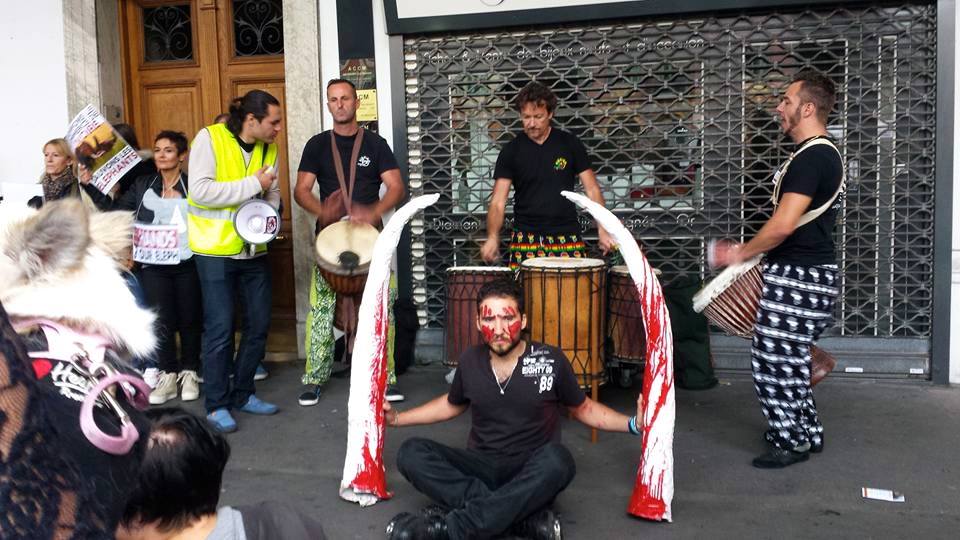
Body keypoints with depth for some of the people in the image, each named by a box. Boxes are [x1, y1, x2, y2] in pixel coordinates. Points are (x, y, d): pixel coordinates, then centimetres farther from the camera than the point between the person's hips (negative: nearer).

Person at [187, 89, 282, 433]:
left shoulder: (267, 148, 7)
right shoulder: (210, 138, -11)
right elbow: (200, 191, -21)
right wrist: (253, 185, -19)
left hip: (254, 250, 7)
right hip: (216, 251, -6)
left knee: (259, 325, 10)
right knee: (220, 328, -2)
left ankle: (242, 394, 25)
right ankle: (217, 405, 11)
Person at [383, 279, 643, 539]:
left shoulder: (550, 361, -6)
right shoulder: (470, 361, 2)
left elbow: (582, 408, 10)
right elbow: (452, 404, 23)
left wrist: (632, 424, -5)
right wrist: (397, 418, 17)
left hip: (530, 477, -2)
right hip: (480, 470, 3)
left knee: (556, 459, -37)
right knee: (411, 453, -23)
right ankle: (526, 518, -29)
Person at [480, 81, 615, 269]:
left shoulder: (570, 144, 4)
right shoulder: (511, 151, 2)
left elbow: (592, 190, 5)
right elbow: (498, 201, -3)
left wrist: (603, 230, -8)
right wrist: (492, 237, -20)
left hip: (568, 239, 0)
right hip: (525, 240, 0)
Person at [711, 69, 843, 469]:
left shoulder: (810, 157, -19)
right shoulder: (826, 153, 14)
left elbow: (783, 224, -25)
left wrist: (742, 253, -10)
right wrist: (754, 252, 20)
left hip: (798, 278, -11)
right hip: (813, 272, 11)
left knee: (774, 359, -1)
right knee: (790, 359, 20)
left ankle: (790, 442, 11)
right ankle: (806, 431, 31)